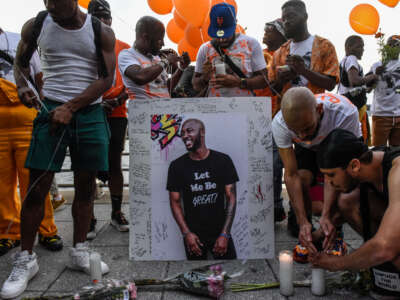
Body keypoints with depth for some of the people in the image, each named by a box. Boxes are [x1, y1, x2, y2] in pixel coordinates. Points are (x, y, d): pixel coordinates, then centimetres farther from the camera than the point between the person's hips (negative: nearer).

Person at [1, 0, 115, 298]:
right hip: (51, 109, 0)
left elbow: (107, 78, -5)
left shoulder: (101, 31, 2)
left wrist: (71, 107, -14)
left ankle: (79, 252, 20)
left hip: (90, 113, 0)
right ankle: (26, 259, 11)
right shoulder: (36, 25, 6)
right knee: (37, 187, -4)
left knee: (86, 186, 4)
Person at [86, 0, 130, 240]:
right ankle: (89, 218, 8)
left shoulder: (124, 48, 13)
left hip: (117, 114, 1)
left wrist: (117, 101, -8)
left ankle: (117, 213, 16)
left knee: (115, 164, 5)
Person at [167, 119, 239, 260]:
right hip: (193, 235, 0)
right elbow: (175, 202, 0)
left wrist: (225, 234, -11)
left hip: (220, 233, 0)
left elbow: (231, 198, -5)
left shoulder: (223, 160, -6)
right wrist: (186, 233, -9)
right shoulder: (176, 166, -4)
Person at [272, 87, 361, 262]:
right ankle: (305, 236, -2)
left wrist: (325, 215, -44)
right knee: (301, 179, -27)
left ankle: (335, 236, -2)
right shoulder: (279, 124, -35)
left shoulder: (345, 113, -41)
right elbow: (291, 175, -32)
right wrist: (303, 221, -38)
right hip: (308, 149, 1)